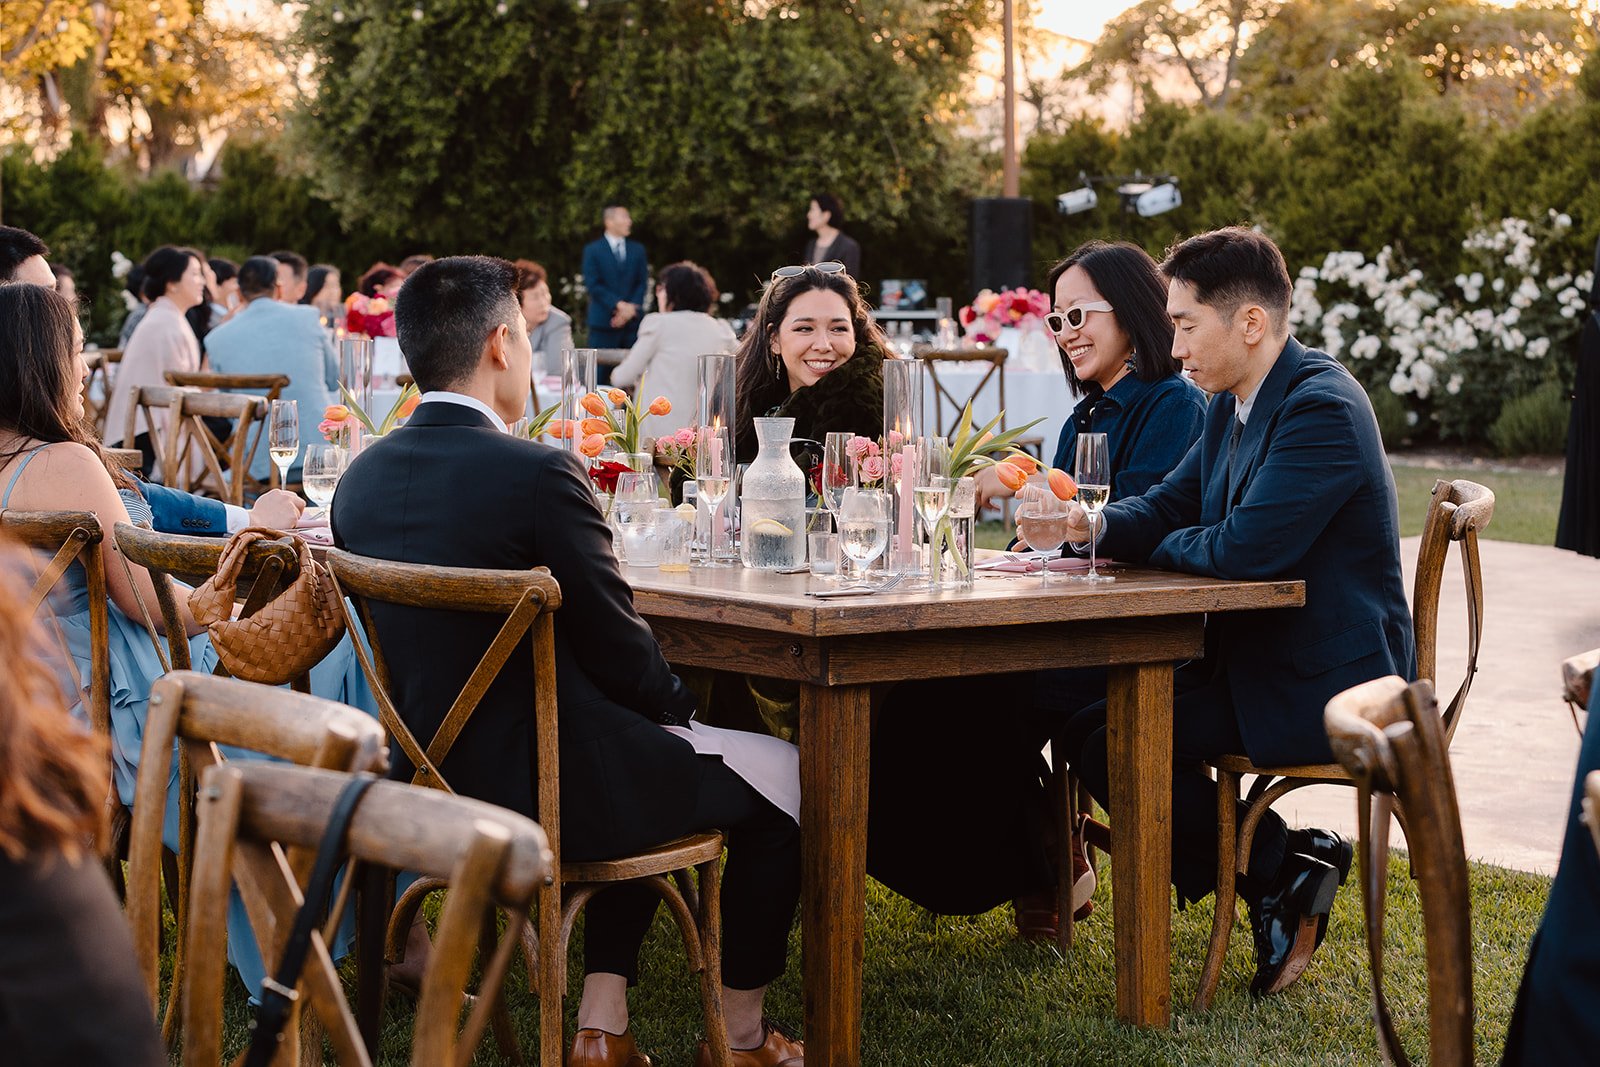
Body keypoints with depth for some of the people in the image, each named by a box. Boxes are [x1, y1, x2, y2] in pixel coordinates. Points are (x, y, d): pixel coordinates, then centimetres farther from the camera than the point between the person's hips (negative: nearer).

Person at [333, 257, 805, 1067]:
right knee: (786, 776, 13)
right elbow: (620, 651, -15)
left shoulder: (362, 477, 3)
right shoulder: (539, 475, -21)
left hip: (434, 783, 8)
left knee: (647, 755, 33)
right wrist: (681, 704, 8)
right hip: (545, 788, -8)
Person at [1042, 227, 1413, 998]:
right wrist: (1090, 524, -9)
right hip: (1258, 659, 10)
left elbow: (1246, 548, -27)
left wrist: (1159, 547, -7)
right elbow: (1166, 507, 12)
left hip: (1327, 687, -10)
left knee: (1106, 737, -17)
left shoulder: (1322, 408, -21)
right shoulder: (1232, 407, 11)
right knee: (1083, 711, 5)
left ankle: (1280, 869, -1)